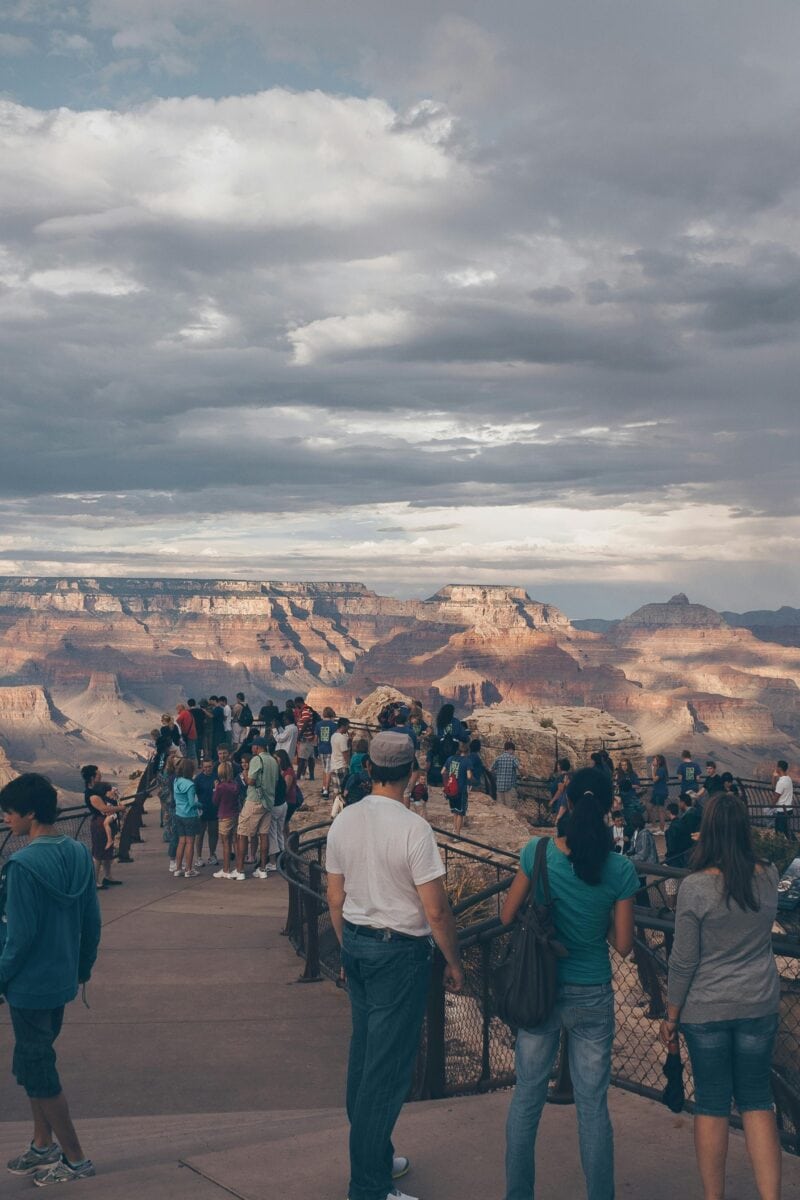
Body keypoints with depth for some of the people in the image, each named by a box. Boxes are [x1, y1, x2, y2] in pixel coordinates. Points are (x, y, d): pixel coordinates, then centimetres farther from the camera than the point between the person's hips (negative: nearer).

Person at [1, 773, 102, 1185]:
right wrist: (84, 967, 19)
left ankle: (75, 1158, 15)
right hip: (63, 979, 8)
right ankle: (43, 1146, 31)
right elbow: (91, 920, 7)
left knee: (37, 1071, 6)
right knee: (35, 1062, 22)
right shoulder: (79, 854, 0)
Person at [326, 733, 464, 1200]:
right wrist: (454, 963, -4)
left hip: (356, 945, 7)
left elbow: (336, 899, 10)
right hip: (400, 952, -7)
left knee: (364, 1056, 17)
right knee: (388, 1068, 0)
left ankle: (375, 1158, 32)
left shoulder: (344, 821, 1)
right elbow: (436, 910, -17)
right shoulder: (414, 828, -19)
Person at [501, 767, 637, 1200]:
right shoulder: (620, 869, -14)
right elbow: (623, 945, -7)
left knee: (527, 1095, 15)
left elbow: (507, 917, -4)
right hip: (592, 997, -1)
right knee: (593, 1104, 12)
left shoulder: (538, 852, -13)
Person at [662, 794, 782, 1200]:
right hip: (759, 1006, 3)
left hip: (706, 1009, -3)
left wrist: (671, 1015, 0)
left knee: (712, 1105, 9)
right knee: (757, 1102, 13)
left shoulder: (695, 887, -17)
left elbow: (683, 961, -12)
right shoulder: (769, 877, -4)